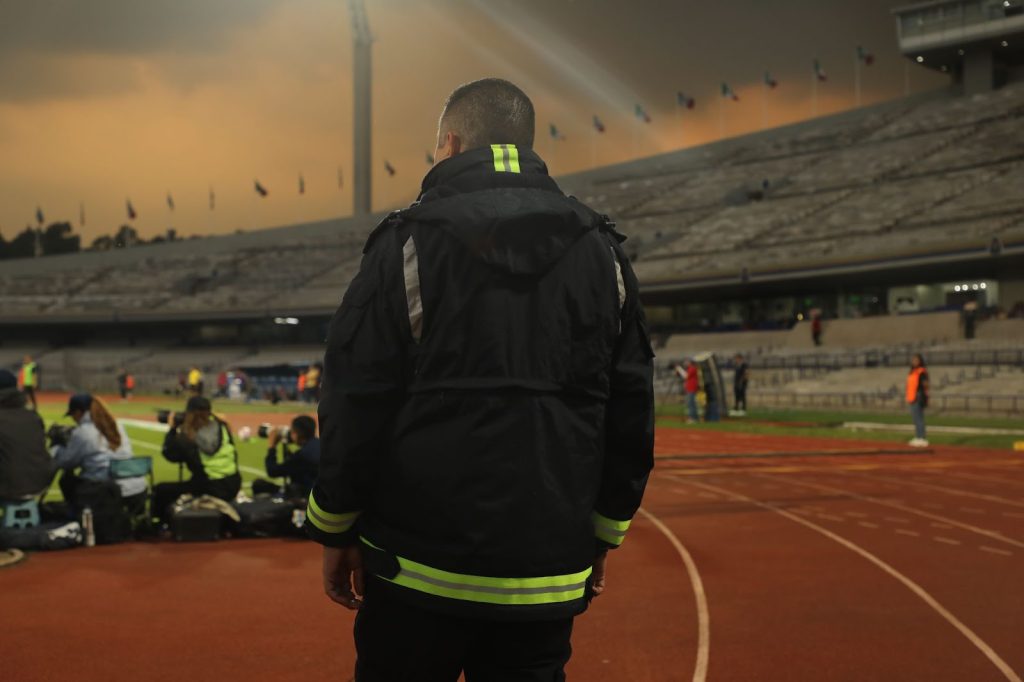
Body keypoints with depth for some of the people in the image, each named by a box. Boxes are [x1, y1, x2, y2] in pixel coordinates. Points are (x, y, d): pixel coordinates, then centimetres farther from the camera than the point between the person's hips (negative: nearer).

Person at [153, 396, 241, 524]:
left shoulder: (188, 435, -13)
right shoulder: (221, 426, 4)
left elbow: (170, 455, -3)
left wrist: (172, 429, 6)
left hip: (211, 489, -7)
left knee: (160, 490, 6)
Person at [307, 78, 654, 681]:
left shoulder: (409, 243, -7)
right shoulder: (602, 252, 5)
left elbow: (355, 404, -7)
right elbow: (631, 413, 7)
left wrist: (336, 534, 5)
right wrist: (602, 536, 16)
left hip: (420, 570, -3)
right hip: (548, 579, 3)